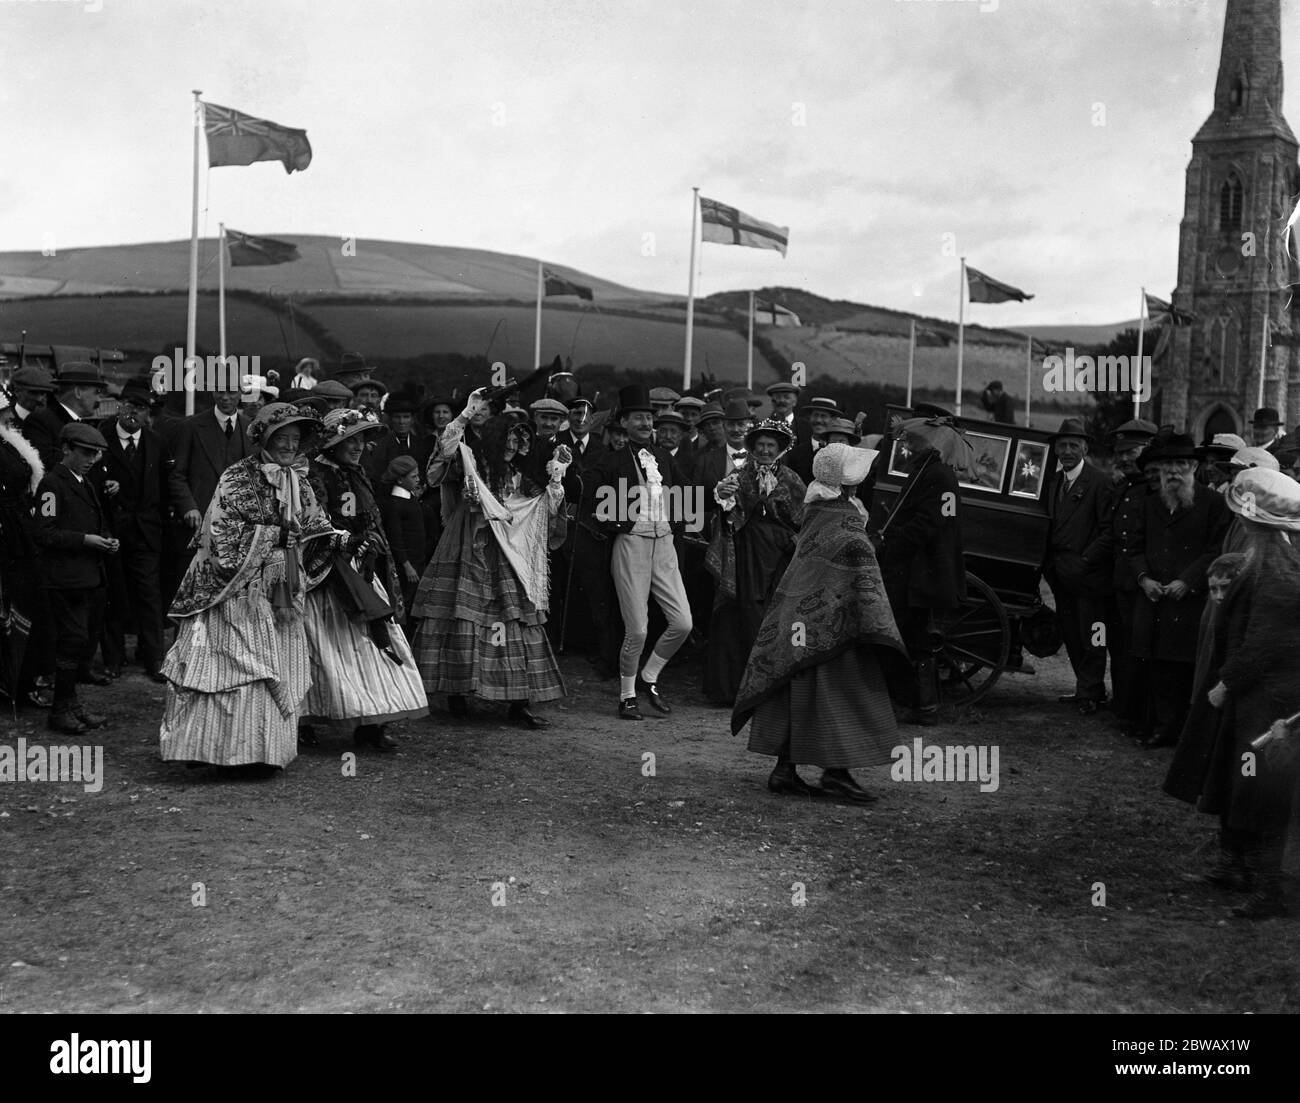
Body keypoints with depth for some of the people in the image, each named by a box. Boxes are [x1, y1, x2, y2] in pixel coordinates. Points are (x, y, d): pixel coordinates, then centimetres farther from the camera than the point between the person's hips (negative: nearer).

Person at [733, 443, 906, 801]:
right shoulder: (847, 524, -15)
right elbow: (864, 581, -20)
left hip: (799, 621, 8)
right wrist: (875, 624, -20)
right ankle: (836, 772, 1)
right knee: (840, 696, 0)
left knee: (798, 696, 10)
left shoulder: (815, 513, 9)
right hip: (832, 624, -8)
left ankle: (785, 769, 12)